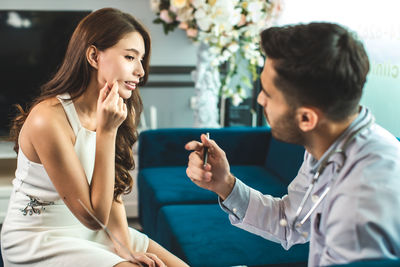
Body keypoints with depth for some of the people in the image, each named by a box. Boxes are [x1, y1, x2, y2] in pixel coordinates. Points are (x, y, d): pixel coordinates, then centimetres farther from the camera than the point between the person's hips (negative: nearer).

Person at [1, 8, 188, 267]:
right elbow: (94, 216, -22)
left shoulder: (115, 111, -1)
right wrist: (106, 131, -26)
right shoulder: (49, 119, -26)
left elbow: (112, 190, 3)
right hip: (38, 242, -7)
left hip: (90, 233, 7)